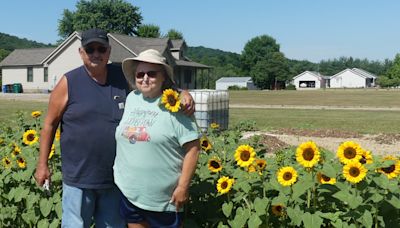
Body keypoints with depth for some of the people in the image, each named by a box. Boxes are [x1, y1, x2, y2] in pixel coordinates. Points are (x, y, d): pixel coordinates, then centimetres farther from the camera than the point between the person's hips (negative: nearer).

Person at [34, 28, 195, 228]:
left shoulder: (124, 76, 1)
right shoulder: (68, 83, -6)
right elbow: (50, 123, 0)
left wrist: (183, 94, -14)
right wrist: (42, 164, 0)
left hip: (116, 178, 3)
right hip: (78, 177, -3)